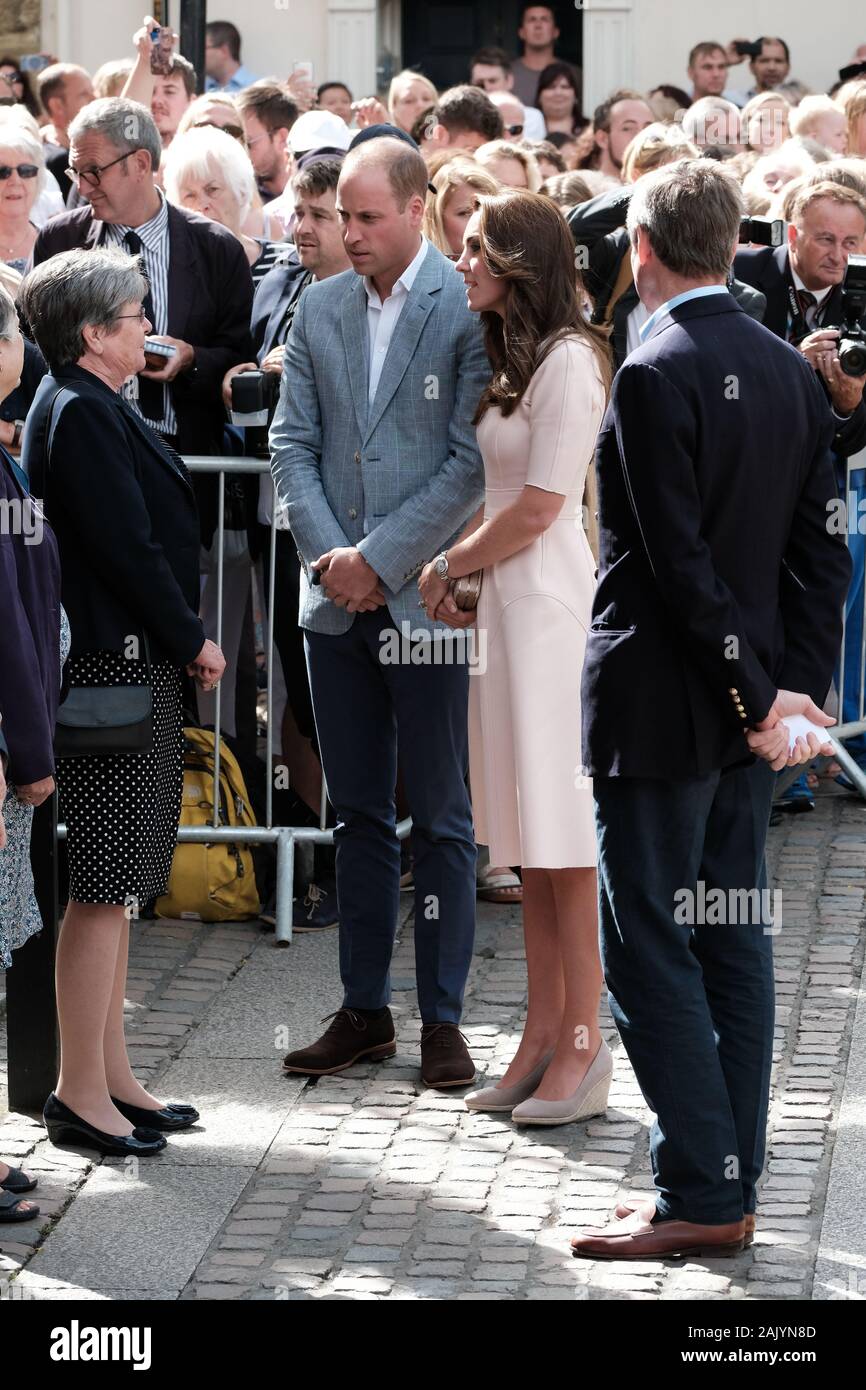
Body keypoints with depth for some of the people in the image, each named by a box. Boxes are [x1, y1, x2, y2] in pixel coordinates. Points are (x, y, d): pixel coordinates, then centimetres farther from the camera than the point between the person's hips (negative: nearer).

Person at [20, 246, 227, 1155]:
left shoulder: (91, 407, 16)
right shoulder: (81, 414, -16)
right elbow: (128, 547, -19)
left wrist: (182, 642, 11)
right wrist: (193, 642, -8)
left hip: (134, 663, 11)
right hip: (116, 665, -11)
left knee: (117, 884, 14)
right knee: (104, 885, -6)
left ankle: (110, 1076, 21)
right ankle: (82, 1091, -2)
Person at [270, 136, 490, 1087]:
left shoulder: (471, 309, -7)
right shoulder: (319, 308, 9)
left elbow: (472, 463, -12)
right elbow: (292, 443, 9)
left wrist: (379, 559, -13)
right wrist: (329, 556, -4)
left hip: (428, 595, -5)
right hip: (337, 601, 5)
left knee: (440, 819, 2)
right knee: (357, 813, 11)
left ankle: (442, 1018, 10)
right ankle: (364, 1010, 19)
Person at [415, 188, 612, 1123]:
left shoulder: (569, 361, -13)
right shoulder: (512, 357, 16)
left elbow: (535, 510, -16)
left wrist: (448, 566, -3)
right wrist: (461, 574, 5)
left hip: (550, 602, -9)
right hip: (507, 600, 9)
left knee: (562, 835, -6)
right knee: (528, 835, 11)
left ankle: (581, 1050, -1)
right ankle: (543, 1037, 15)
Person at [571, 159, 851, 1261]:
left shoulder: (654, 375, -16)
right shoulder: (788, 371, 8)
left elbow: (680, 560, -20)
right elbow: (821, 549, 6)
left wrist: (758, 695, -14)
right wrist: (795, 684, 3)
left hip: (658, 703, -8)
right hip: (742, 710, 8)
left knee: (648, 950, -2)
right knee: (732, 942, 11)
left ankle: (697, 1195, -2)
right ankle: (731, 1192, 16)